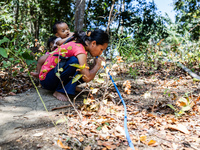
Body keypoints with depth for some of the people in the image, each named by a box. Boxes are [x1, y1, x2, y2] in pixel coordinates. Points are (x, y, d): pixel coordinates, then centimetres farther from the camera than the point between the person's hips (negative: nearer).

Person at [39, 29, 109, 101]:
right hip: (46, 79, -9)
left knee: (85, 71, -2)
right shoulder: (79, 49, -23)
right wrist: (97, 65, -12)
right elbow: (87, 78, -29)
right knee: (74, 61, -30)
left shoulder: (77, 44, 4)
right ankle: (59, 91, -14)